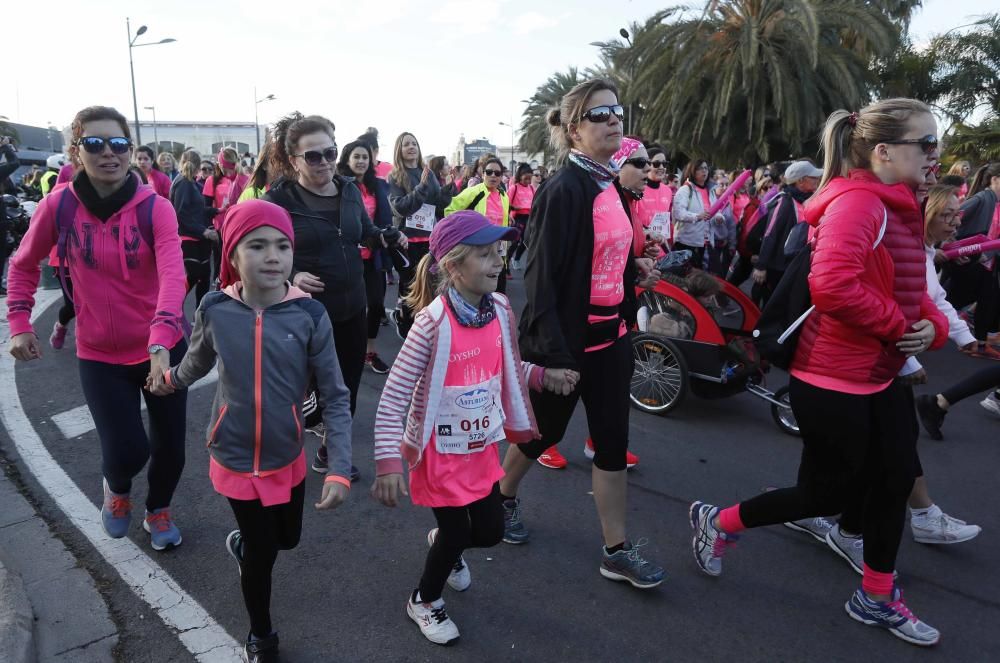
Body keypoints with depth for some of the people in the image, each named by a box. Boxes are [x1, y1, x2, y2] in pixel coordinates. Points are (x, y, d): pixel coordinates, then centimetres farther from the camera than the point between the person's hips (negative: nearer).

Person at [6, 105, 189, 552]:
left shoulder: (155, 208, -14)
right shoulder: (58, 206, -8)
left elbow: (173, 276, -28)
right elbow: (24, 265, 9)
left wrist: (161, 343, -42)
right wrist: (19, 324, 3)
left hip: (163, 347, 0)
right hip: (100, 355, 0)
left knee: (170, 443, 9)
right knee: (126, 452, -6)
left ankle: (158, 511, 42)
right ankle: (116, 488, 34)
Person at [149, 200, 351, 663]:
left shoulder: (309, 315, -18)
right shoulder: (215, 309, -15)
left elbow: (335, 397, -13)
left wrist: (339, 469, -20)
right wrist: (170, 380, 29)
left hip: (287, 458, 1)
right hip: (234, 459, -1)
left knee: (287, 539, 22)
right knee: (262, 554, 12)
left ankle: (243, 545, 58)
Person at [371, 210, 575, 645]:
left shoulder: (500, 309, -7)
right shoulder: (433, 323, -27)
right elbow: (391, 400, -24)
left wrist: (543, 376, -2)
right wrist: (387, 464, -28)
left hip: (482, 446, 6)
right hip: (441, 451, -6)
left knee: (490, 532, 15)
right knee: (457, 535, 8)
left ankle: (443, 543, 50)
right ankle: (424, 601, 38)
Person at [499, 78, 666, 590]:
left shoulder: (608, 186, 8)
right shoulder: (563, 189, -18)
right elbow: (542, 275, -22)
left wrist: (635, 267, 1)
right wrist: (552, 355, -25)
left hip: (611, 335, 8)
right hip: (568, 340, -7)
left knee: (612, 443, 10)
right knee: (543, 431, 13)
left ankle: (617, 552, 22)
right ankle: (504, 496, 42)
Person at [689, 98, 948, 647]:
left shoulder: (901, 210, 11)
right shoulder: (856, 203, -21)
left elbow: (913, 290, 19)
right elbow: (831, 284, -37)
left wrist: (932, 325, -2)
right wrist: (899, 325, -23)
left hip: (880, 377, 10)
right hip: (833, 380, -10)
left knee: (896, 480, 15)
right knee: (827, 495, 4)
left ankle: (877, 599, 34)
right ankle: (717, 522, 26)